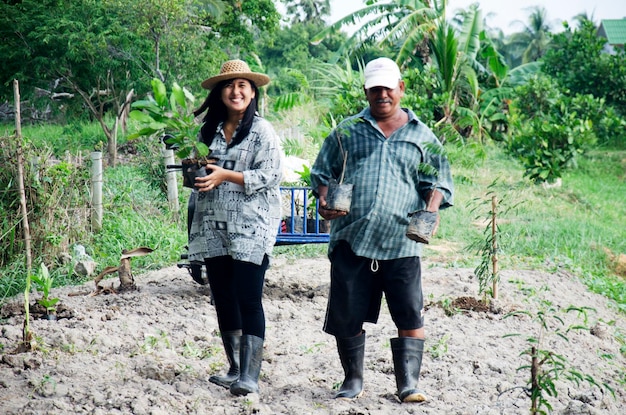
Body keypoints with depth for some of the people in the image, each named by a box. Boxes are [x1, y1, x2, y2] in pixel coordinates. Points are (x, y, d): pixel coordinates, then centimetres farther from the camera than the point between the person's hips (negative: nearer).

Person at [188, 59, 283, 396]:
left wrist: (225, 175, -18)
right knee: (223, 300, 10)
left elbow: (270, 175, -13)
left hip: (250, 228, -6)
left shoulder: (262, 131, -3)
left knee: (248, 301, -9)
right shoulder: (208, 131, 14)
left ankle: (250, 377, -8)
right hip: (213, 227, 6)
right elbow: (199, 173, 25)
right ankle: (235, 370, 21)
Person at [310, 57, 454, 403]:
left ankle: (408, 384, 1)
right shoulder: (346, 131, 15)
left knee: (410, 317, -6)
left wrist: (431, 209, -6)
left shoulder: (422, 136, 14)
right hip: (350, 240, 1)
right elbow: (322, 172, 17)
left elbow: (435, 181, 14)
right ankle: (353, 380, 19)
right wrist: (323, 199, -4)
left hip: (401, 243, -1)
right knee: (346, 316, 3)